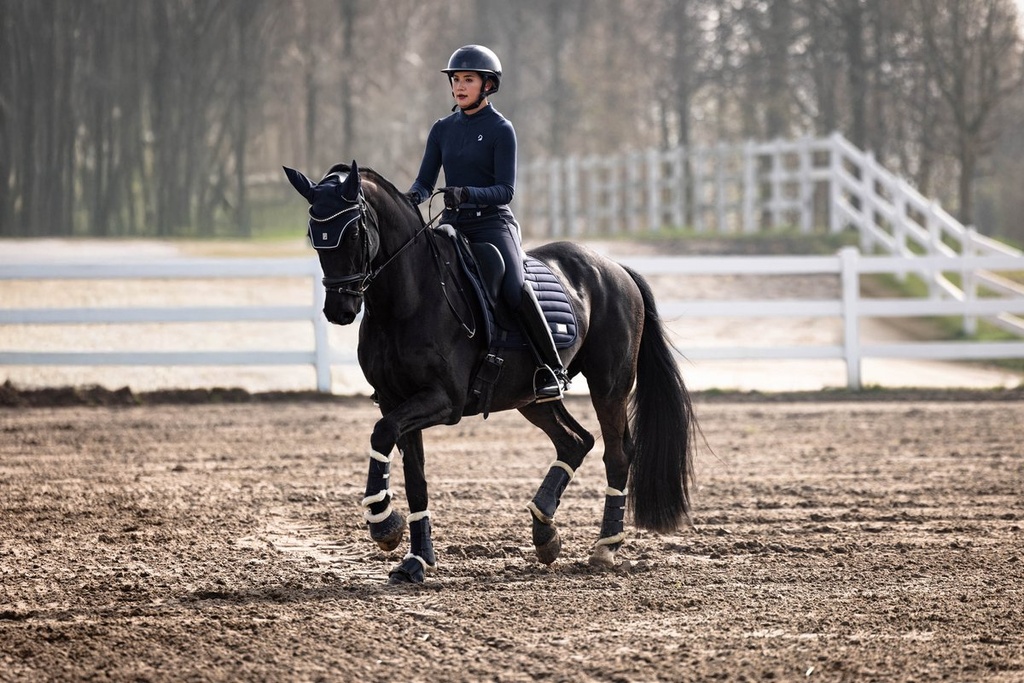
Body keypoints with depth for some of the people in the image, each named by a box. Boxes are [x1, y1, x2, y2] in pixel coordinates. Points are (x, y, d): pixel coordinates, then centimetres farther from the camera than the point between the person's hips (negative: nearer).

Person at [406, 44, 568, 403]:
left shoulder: (500, 129, -3)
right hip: (452, 225, 6)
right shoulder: (443, 129, 12)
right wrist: (412, 196, -14)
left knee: (514, 287, -29)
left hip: (492, 223, -6)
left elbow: (505, 190, -9)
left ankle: (551, 370, -20)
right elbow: (425, 180, 9)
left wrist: (468, 194, -27)